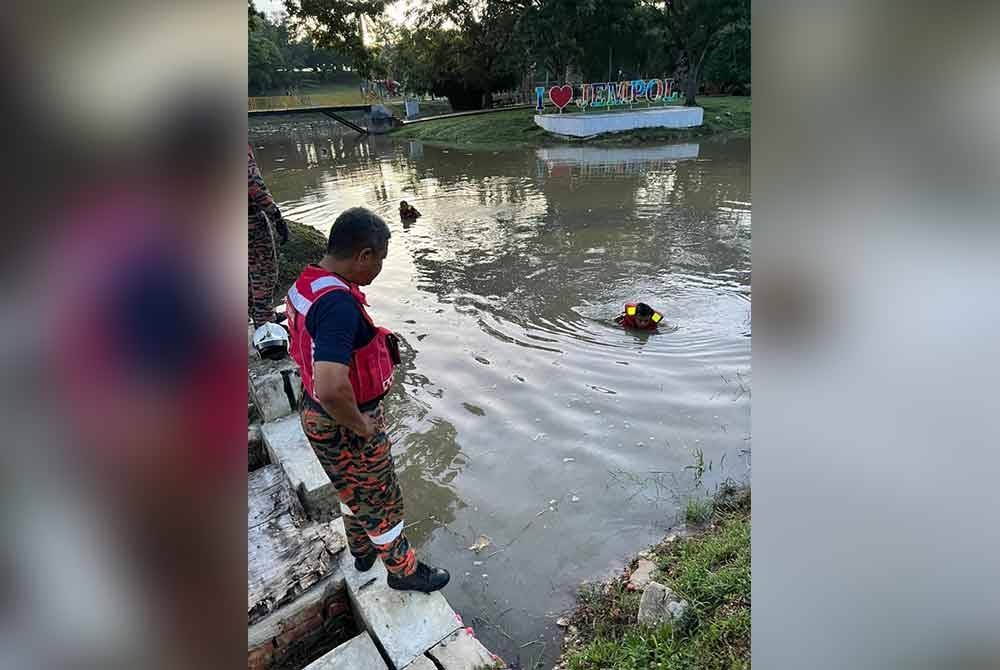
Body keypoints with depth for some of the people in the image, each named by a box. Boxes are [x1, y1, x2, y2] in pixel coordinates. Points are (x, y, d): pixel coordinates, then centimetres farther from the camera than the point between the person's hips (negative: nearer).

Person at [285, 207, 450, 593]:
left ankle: (362, 550, 54)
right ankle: (403, 570, 39)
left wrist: (375, 342, 7)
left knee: (352, 491, 30)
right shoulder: (339, 303, -34)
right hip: (345, 426, -9)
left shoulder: (304, 284, -3)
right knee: (382, 501, 15)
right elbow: (332, 388, -43)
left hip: (316, 413, 9)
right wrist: (362, 426, -24)